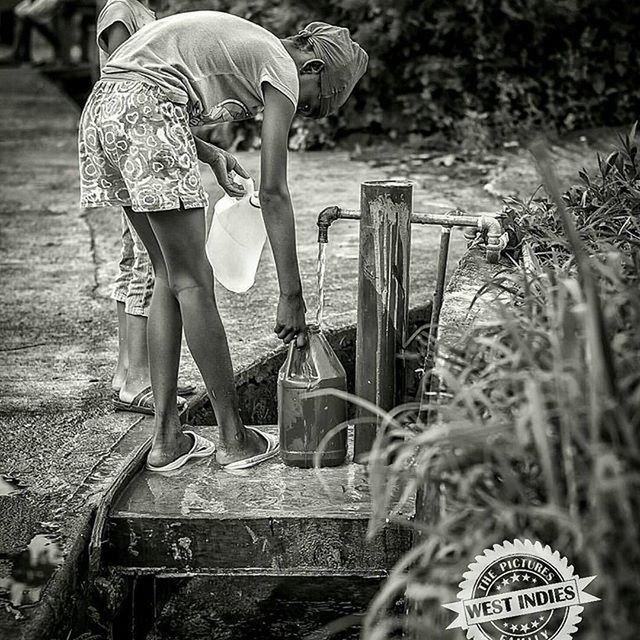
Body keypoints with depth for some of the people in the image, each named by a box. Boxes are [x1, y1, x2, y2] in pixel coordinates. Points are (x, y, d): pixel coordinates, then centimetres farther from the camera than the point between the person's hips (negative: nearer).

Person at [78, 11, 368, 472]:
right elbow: (273, 193, -5)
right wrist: (292, 296, -2)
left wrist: (209, 155, 18)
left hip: (100, 108, 9)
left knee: (170, 279, 12)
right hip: (145, 110, -9)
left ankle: (166, 437, 14)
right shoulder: (282, 69, 1)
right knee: (194, 282, -2)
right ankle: (234, 439, 7)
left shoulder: (244, 42, 26)